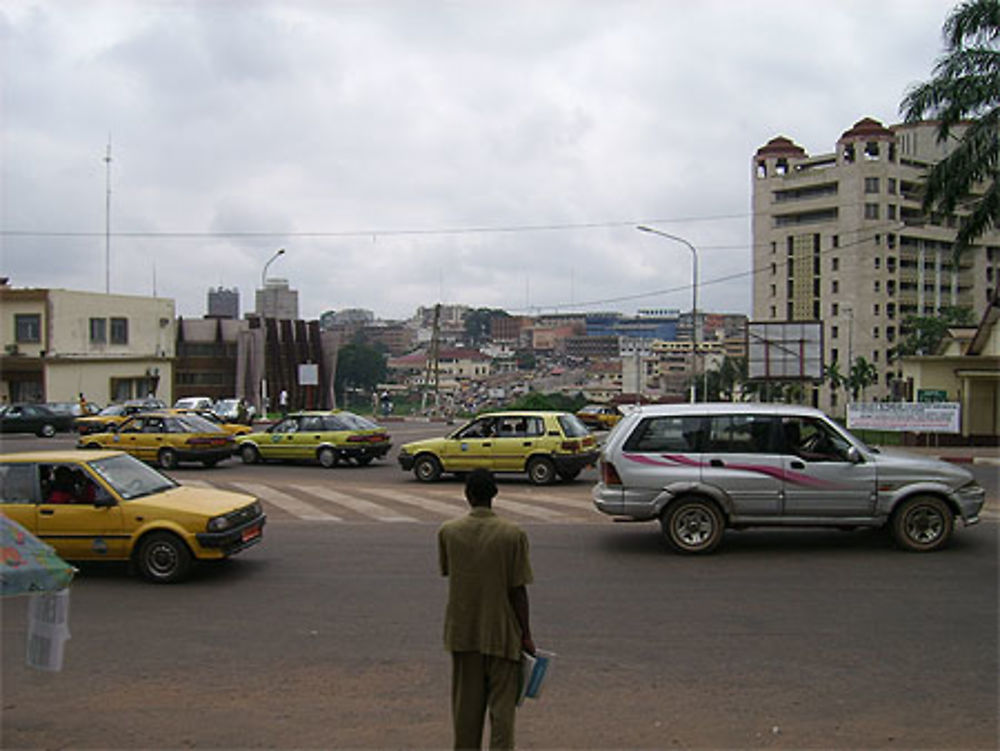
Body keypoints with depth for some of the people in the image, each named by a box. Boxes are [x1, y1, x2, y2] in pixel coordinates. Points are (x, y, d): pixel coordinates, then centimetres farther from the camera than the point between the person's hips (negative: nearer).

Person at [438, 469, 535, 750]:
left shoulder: (448, 532, -6)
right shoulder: (513, 534, -13)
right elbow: (518, 590, -11)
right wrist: (526, 635, -2)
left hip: (462, 631, 3)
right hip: (501, 633, -2)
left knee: (466, 703, 15)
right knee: (502, 705, 7)